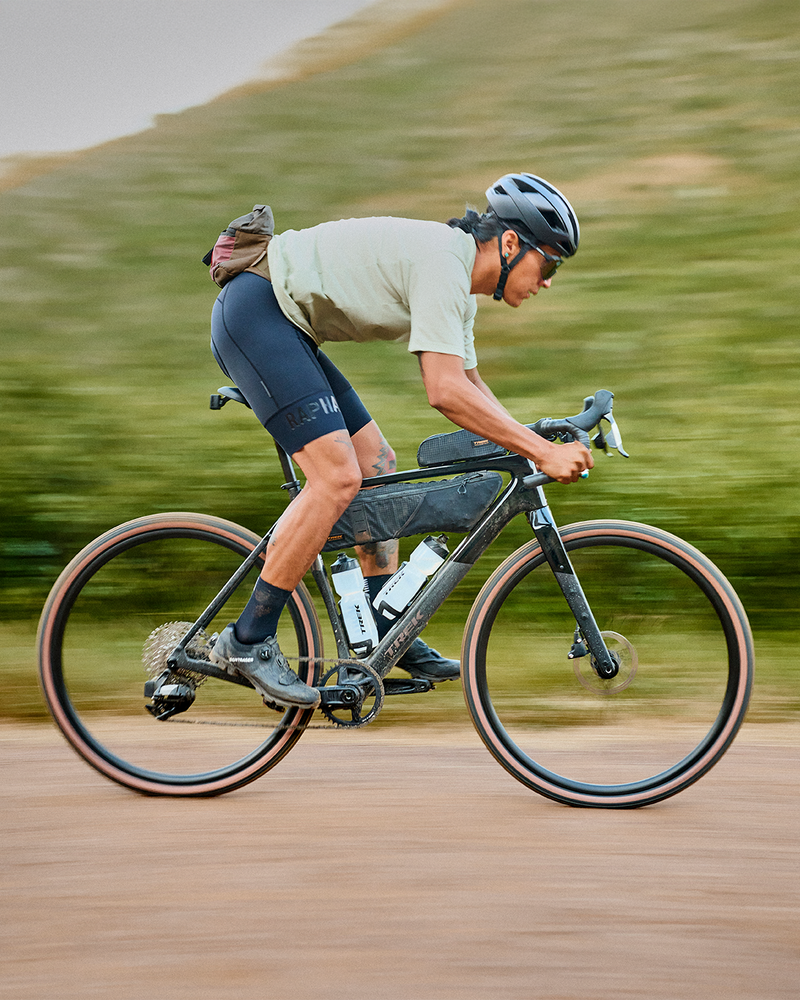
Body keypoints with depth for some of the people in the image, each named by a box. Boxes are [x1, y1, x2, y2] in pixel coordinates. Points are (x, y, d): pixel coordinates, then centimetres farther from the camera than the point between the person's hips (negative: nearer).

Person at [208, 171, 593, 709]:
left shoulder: (459, 285, 11)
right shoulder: (440, 262, -21)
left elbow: (471, 388, 21)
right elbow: (447, 393, -30)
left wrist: (539, 443, 9)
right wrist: (543, 452, -28)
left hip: (283, 327, 11)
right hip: (253, 311, -11)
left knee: (376, 465, 9)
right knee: (338, 475, -18)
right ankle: (247, 640, -11)